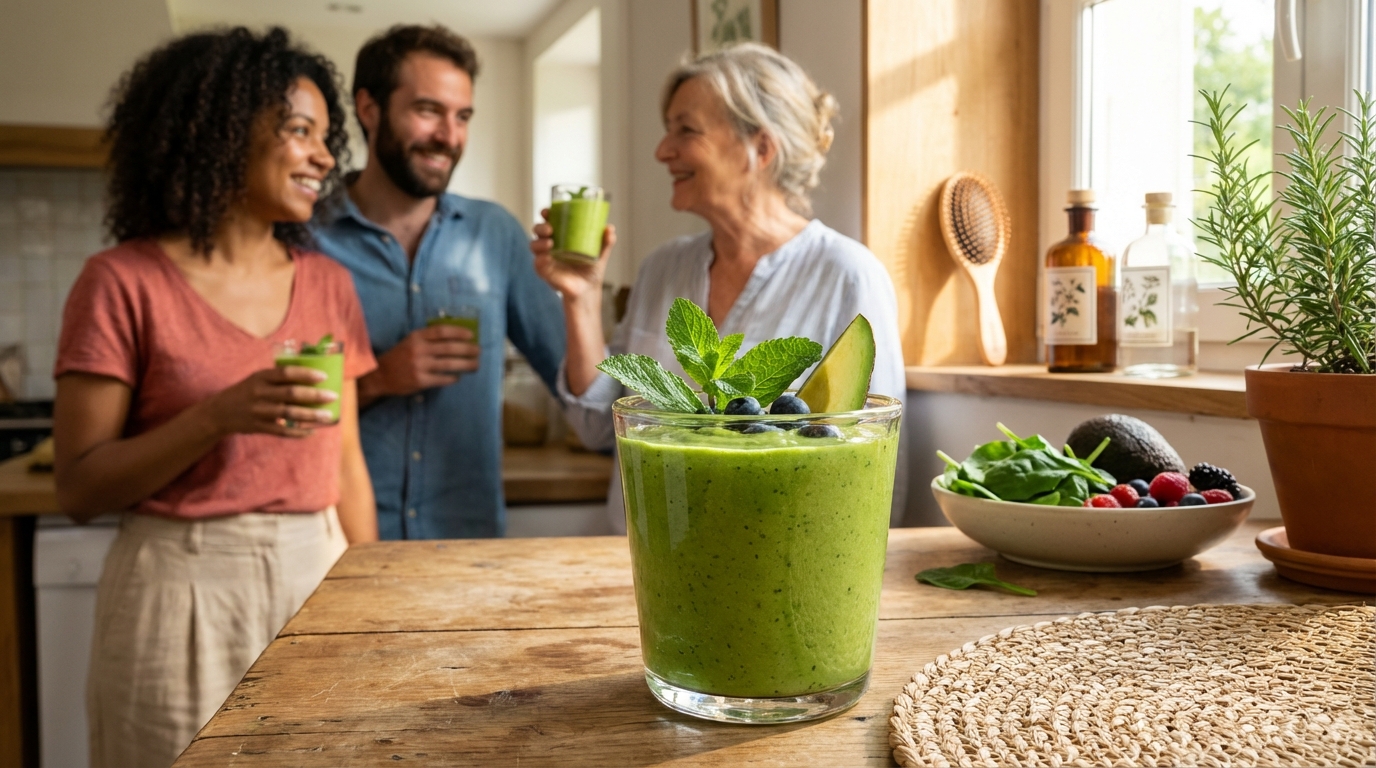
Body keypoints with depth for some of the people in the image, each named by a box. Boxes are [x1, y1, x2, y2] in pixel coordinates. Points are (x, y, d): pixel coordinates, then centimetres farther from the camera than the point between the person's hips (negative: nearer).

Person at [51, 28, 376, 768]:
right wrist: (217, 416, -21)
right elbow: (78, 490, -8)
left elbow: (346, 464, 9)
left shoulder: (328, 284, 6)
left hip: (317, 577, 4)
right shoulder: (125, 282, -7)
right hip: (183, 598, -4)